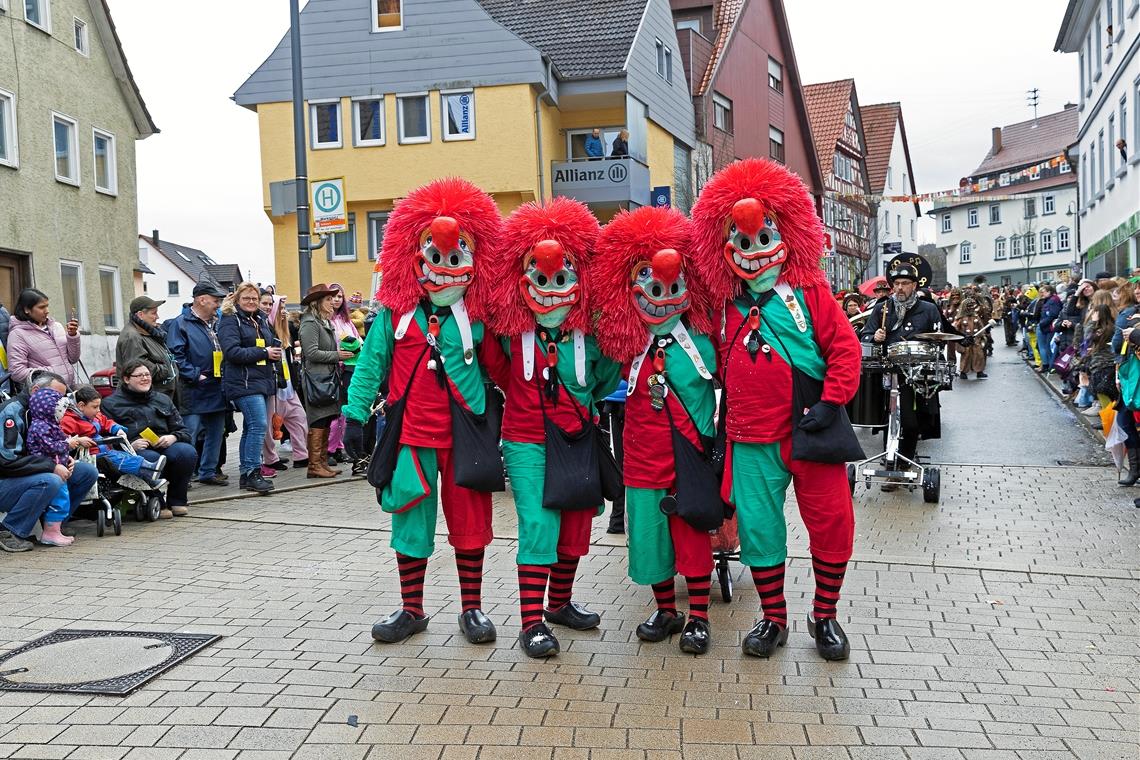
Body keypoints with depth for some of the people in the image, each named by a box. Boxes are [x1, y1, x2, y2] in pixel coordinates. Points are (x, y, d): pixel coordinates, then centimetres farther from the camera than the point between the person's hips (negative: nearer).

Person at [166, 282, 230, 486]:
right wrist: (195, 376, -18)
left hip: (216, 390, 8)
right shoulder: (180, 324, -8)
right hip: (194, 392, -8)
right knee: (189, 434, -7)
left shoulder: (217, 323, 15)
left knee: (216, 433, 13)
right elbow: (176, 355, -16)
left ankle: (208, 472, 23)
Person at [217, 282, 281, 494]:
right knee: (259, 425, -17)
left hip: (263, 381, 9)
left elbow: (273, 343, 28)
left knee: (251, 428, 12)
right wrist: (264, 353, -14)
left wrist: (275, 351, 4)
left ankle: (246, 474, 18)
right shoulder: (230, 321, -5)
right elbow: (232, 351, -17)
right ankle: (252, 473, -13)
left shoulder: (261, 320, 19)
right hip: (244, 382, -8)